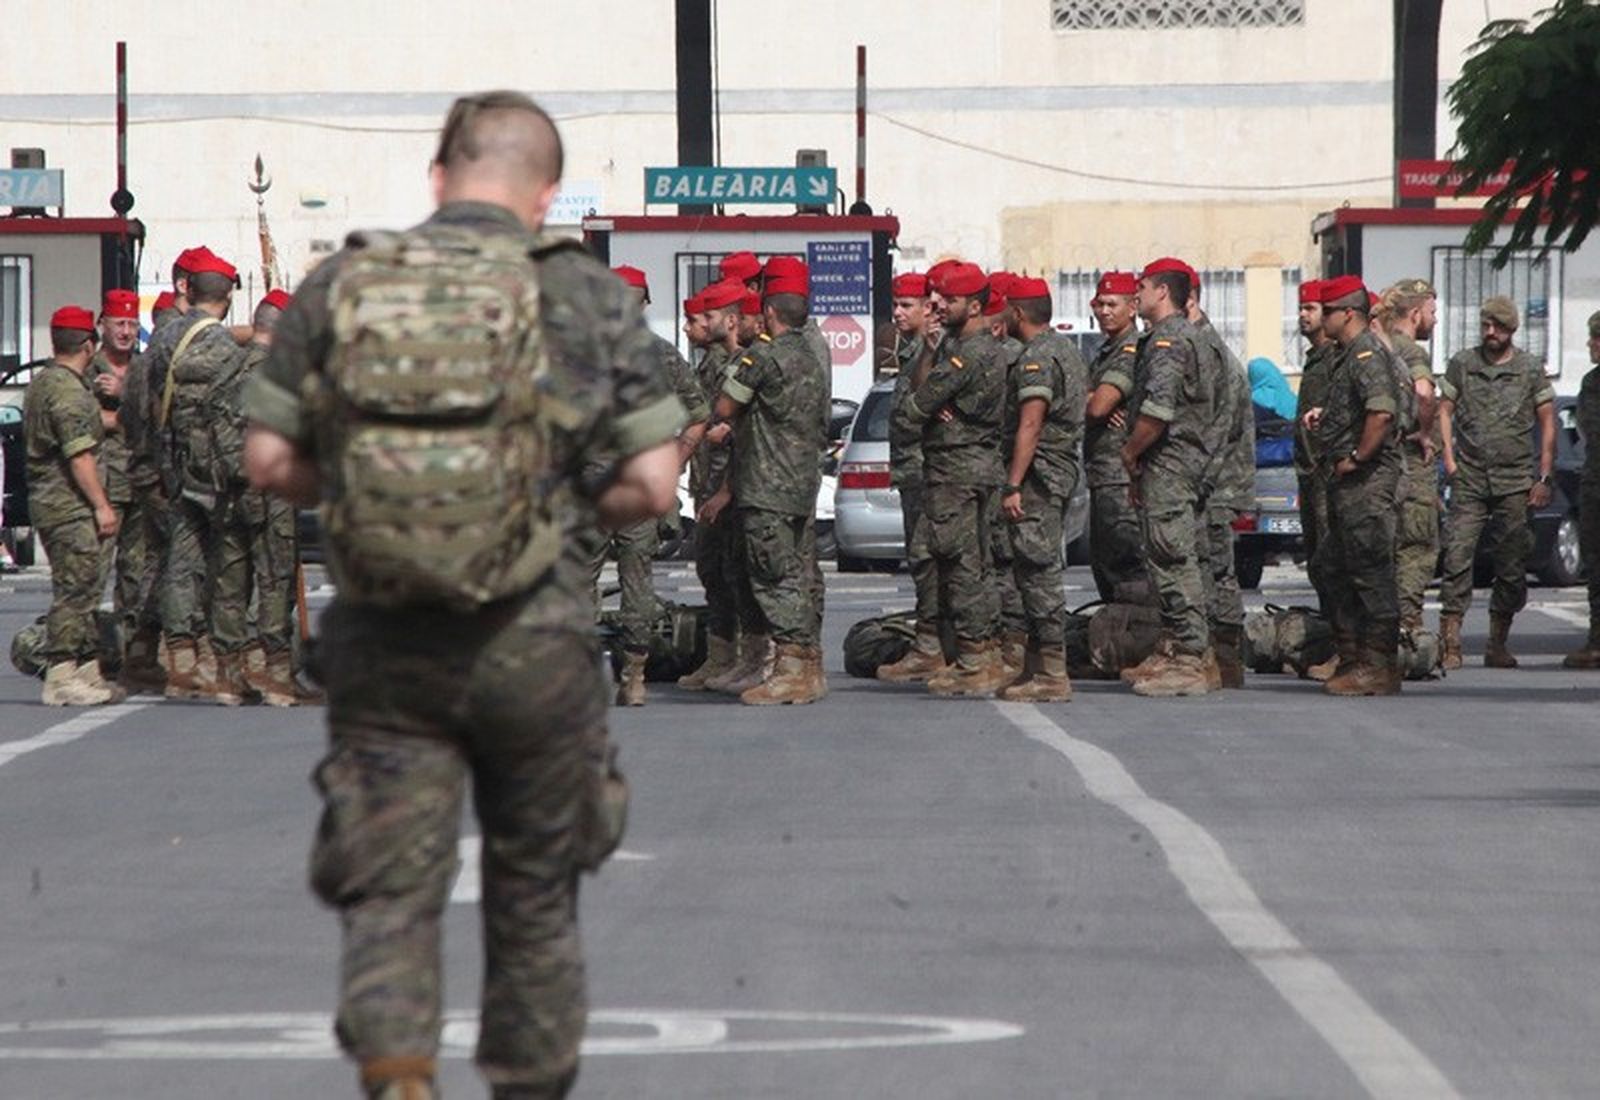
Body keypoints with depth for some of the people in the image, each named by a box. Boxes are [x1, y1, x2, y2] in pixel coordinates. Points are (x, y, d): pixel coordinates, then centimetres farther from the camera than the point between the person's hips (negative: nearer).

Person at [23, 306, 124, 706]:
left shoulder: (41, 382, 17)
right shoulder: (68, 390, -16)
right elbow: (79, 456, -20)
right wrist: (102, 505, -18)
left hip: (49, 501, 10)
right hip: (68, 505, -10)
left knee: (81, 589, 13)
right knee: (74, 590, -9)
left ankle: (87, 671, 17)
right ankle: (62, 677, -9)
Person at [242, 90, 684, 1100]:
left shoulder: (338, 286, 1)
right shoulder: (589, 296, -3)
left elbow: (270, 459, 4)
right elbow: (652, 484, -5)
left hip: (382, 640, 1)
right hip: (534, 642, -1)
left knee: (390, 891, 3)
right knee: (534, 900, 16)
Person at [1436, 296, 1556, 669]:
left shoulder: (1530, 369, 4)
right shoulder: (1462, 364, 6)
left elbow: (1547, 423, 6)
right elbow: (1444, 410, 9)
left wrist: (1544, 478, 0)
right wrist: (1448, 456, -4)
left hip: (1514, 481, 0)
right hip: (1469, 479, 0)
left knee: (1512, 566, 3)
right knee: (1457, 555, -11)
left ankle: (1498, 644, 13)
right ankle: (1450, 642, -12)